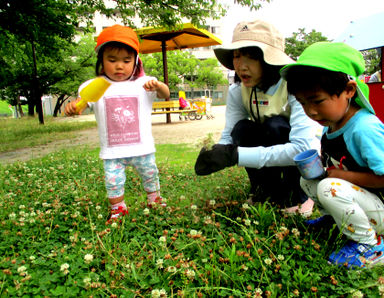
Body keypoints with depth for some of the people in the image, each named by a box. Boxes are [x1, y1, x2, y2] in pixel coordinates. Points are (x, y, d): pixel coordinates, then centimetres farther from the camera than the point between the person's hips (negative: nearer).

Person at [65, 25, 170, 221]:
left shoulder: (143, 83, -3)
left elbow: (165, 95, -7)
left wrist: (157, 85, -30)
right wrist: (72, 106, -34)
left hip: (142, 147, 1)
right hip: (112, 151, 0)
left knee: (150, 175, 18)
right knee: (113, 181, 3)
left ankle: (155, 200, 43)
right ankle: (117, 209, 28)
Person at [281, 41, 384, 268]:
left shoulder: (365, 128, -28)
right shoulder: (331, 125, -1)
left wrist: (342, 175, -23)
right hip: (360, 196, 8)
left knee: (330, 188, -31)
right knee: (308, 179, 3)